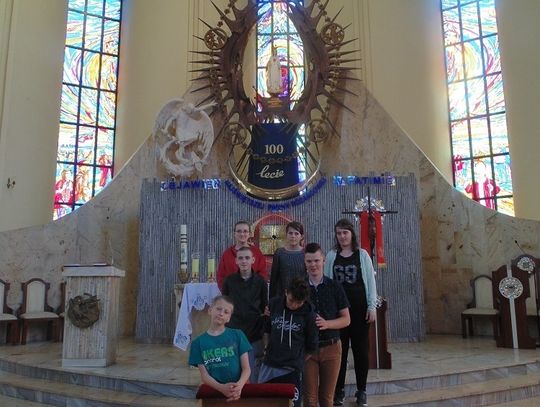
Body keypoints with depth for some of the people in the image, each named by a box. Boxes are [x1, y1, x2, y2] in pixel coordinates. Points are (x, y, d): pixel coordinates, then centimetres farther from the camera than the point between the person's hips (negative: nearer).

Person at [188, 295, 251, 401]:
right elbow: (204, 376, 1)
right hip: (213, 391, 0)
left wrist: (239, 386, -15)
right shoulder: (199, 342, 4)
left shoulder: (238, 335, 4)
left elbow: (246, 369, 3)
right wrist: (222, 388, -16)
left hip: (238, 391, 0)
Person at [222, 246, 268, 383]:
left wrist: (264, 329, 6)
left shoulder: (260, 282, 0)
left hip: (254, 334, 0)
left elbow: (264, 307, 7)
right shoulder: (229, 281, 1)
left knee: (253, 375, 5)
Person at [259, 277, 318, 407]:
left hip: (292, 370, -3)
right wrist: (268, 350, 11)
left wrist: (298, 360, 5)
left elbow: (311, 346, 1)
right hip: (269, 366, 3)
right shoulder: (273, 304, -3)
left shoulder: (308, 314, -10)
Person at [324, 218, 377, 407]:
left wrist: (372, 306, -4)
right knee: (339, 349, 6)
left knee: (361, 348, 6)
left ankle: (361, 390, 18)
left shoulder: (362, 254, 1)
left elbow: (370, 281, 1)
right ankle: (339, 389, 18)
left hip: (359, 307, -1)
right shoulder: (331, 256, 5)